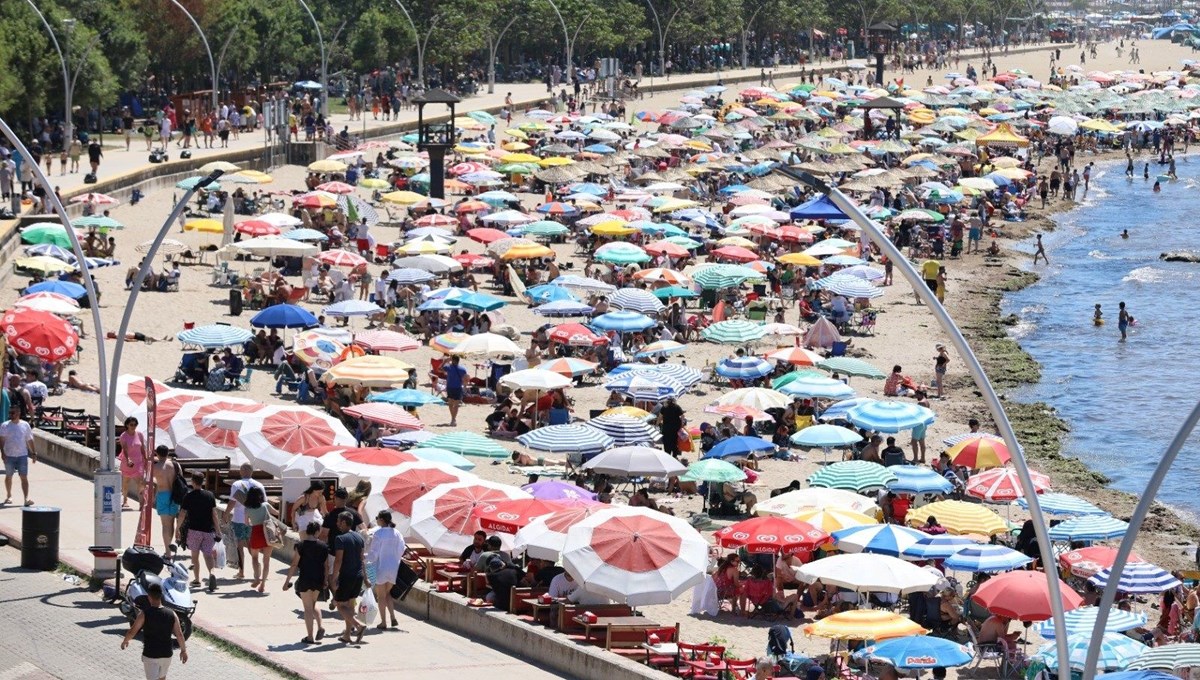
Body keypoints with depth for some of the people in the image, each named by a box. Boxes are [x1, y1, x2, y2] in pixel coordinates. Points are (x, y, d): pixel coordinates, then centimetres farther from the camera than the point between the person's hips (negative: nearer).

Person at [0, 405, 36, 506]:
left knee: (24, 477, -7)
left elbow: (30, 440, 11)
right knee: (8, 476, 12)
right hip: (9, 455, 0)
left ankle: (26, 498, -14)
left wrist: (33, 453, 10)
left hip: (22, 455, 0)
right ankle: (9, 496, 29)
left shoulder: (25, 425, 5)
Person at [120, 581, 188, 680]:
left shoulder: (144, 614, -13)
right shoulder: (171, 614, -3)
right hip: (166, 654, 4)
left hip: (150, 654, -4)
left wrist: (125, 641, 14)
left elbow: (132, 632, -6)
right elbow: (179, 635, 0)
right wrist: (183, 650, 14)